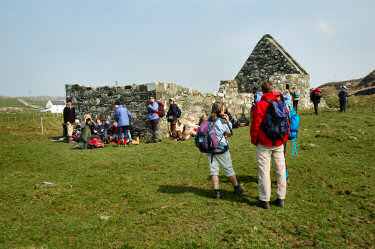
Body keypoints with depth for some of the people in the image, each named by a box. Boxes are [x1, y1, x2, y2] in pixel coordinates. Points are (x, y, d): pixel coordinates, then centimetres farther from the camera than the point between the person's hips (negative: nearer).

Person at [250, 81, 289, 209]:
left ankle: (265, 200, 8)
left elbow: (255, 126, -10)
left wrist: (254, 141, 4)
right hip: (279, 143, 5)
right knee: (280, 170, 12)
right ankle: (281, 198, 20)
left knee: (264, 170, 2)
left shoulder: (260, 105, -11)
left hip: (264, 143, -5)